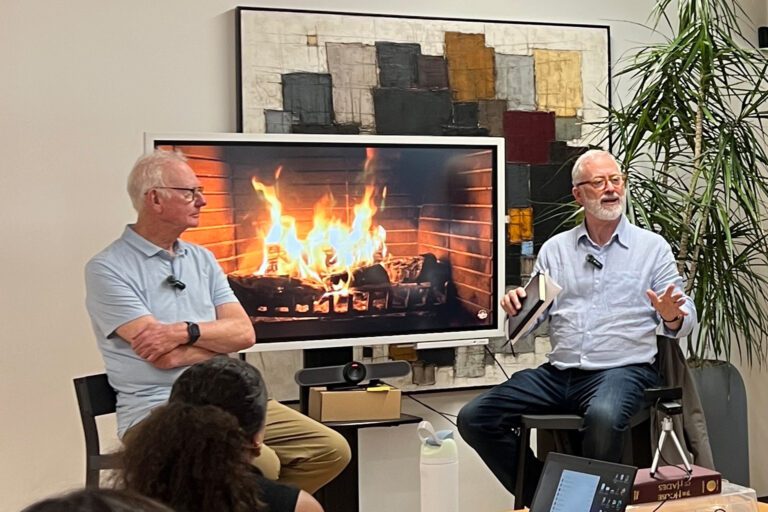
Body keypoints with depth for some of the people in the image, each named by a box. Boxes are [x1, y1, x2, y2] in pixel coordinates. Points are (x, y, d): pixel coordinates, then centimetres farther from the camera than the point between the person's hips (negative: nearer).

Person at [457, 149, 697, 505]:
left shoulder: (652, 247, 6)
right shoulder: (554, 249, 14)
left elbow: (684, 322, 2)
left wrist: (672, 317, -22)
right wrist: (517, 308, -11)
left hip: (622, 370, -4)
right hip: (558, 372, 4)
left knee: (603, 417, -38)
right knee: (474, 418, -11)